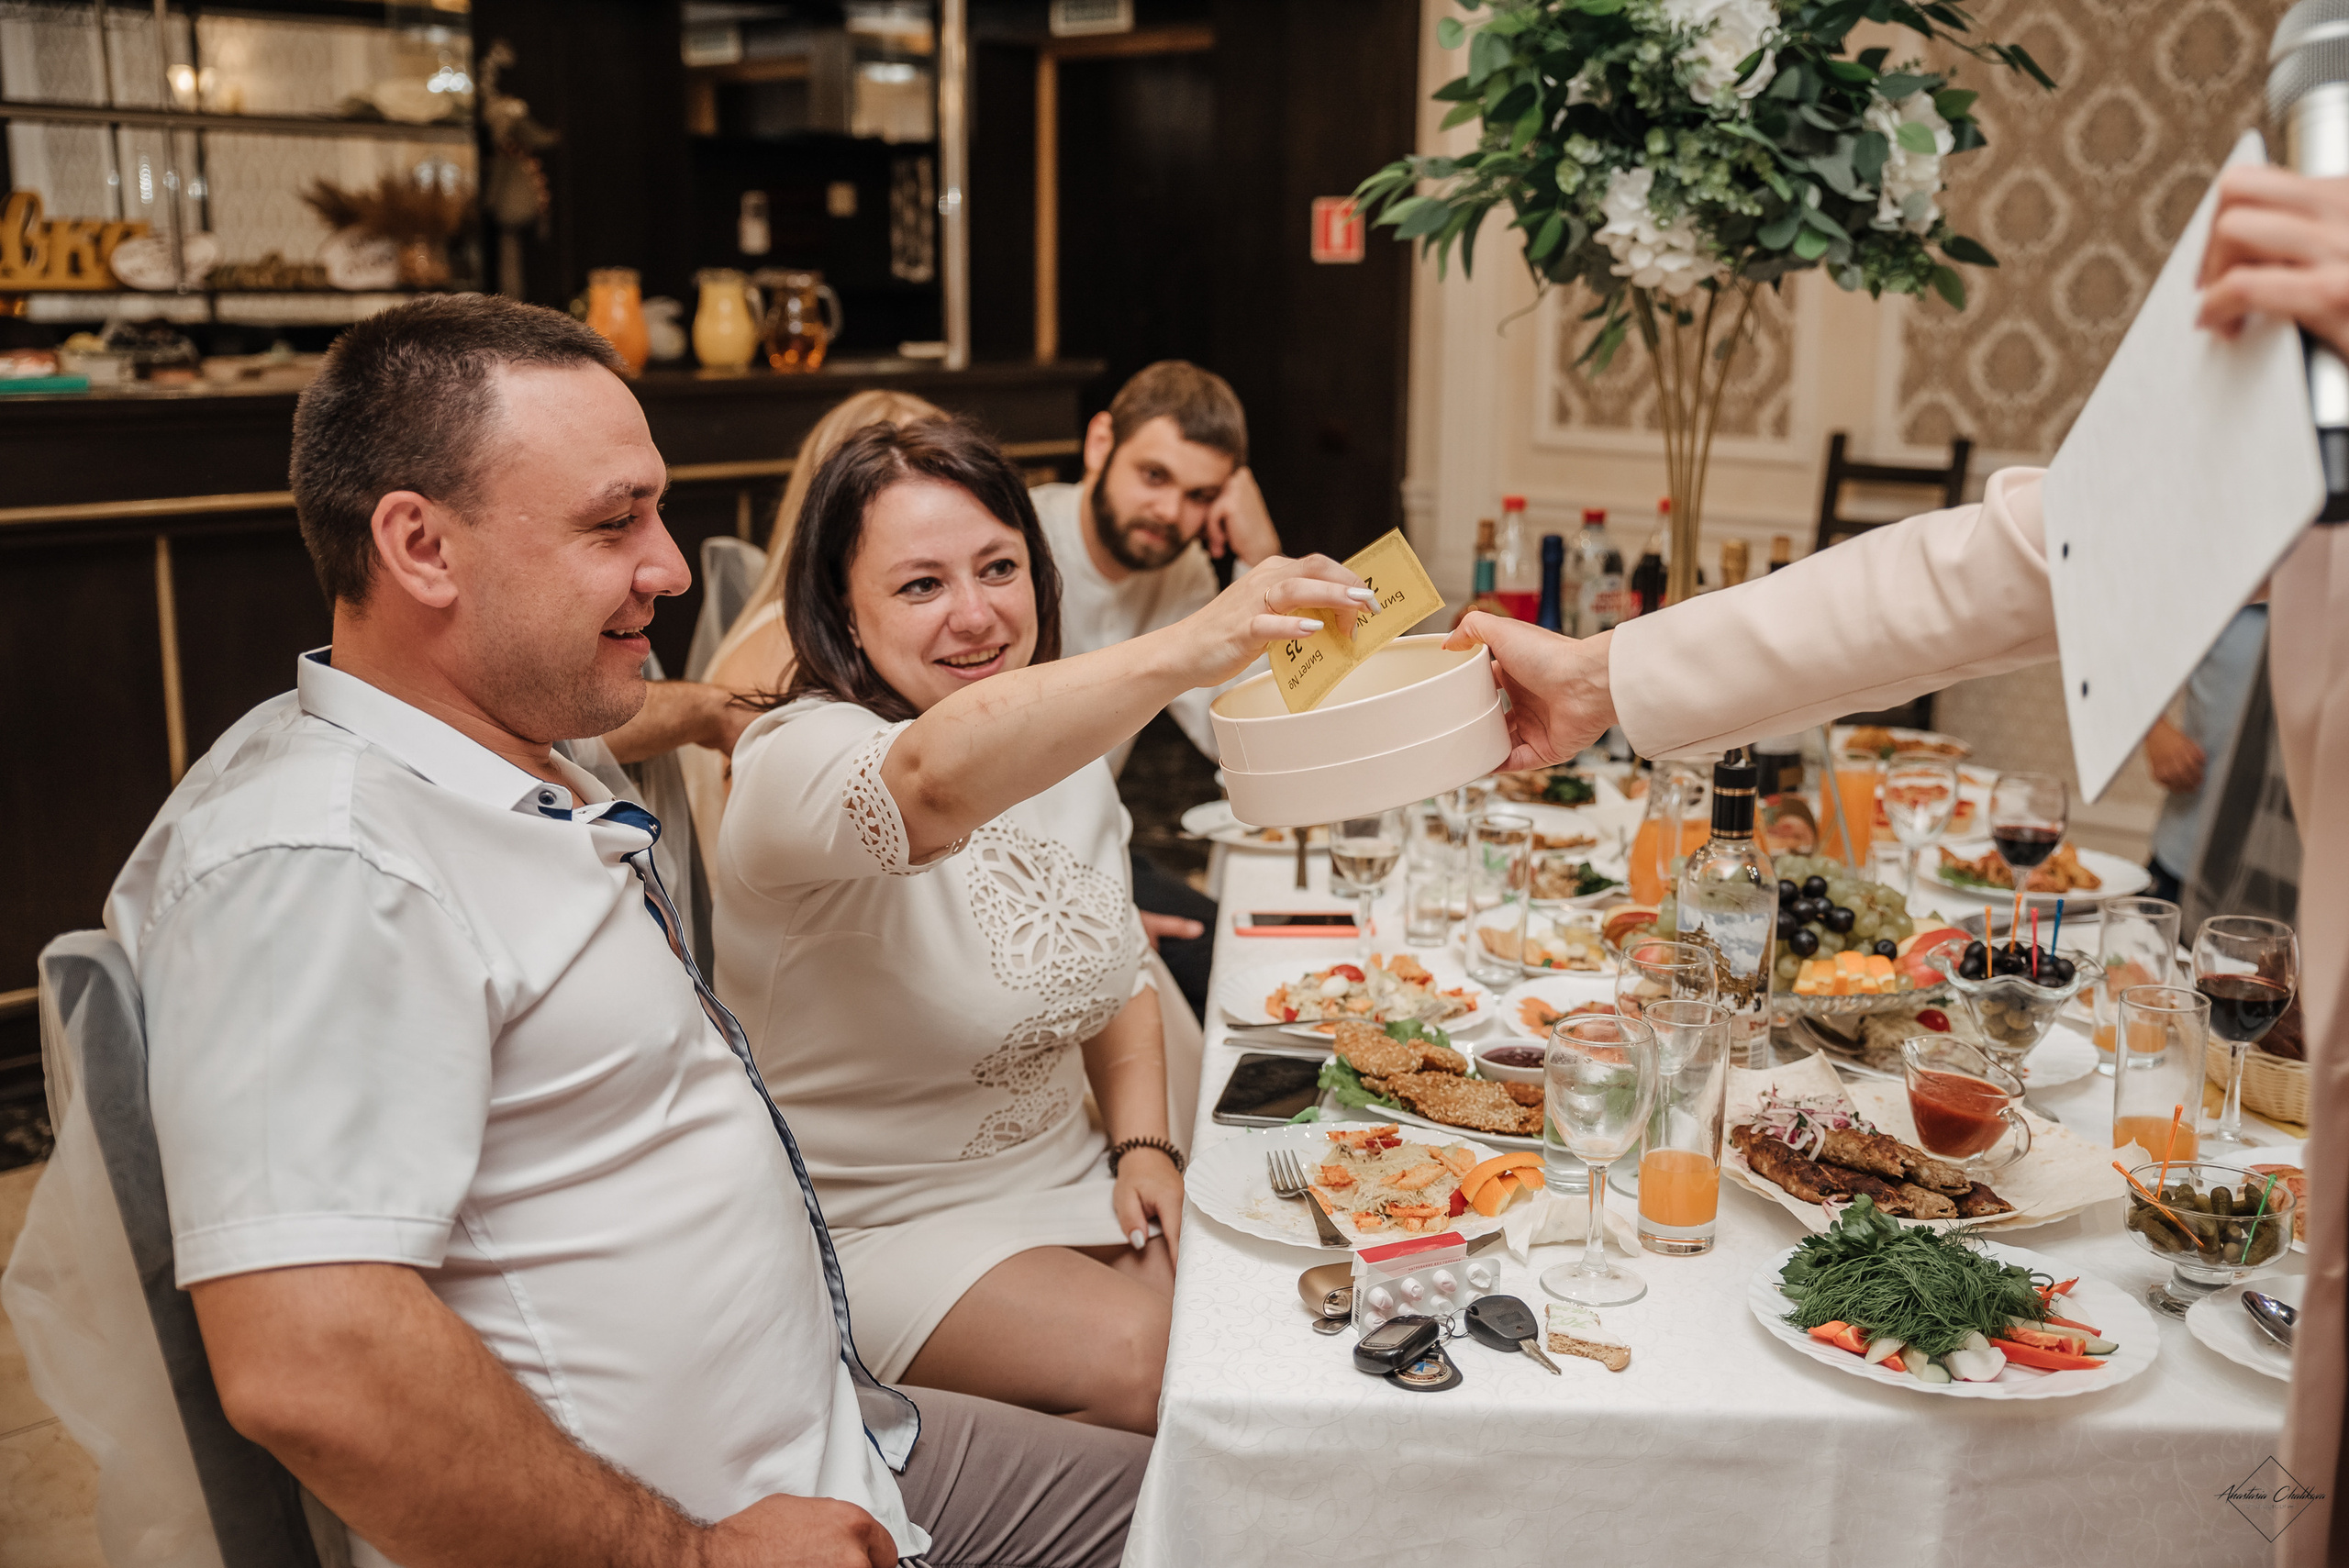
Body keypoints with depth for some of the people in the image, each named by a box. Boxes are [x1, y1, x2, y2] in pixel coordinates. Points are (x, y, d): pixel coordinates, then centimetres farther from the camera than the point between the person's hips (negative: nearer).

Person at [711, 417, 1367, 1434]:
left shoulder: (1067, 756, 7)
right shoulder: (797, 761, -20)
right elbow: (937, 778, -45)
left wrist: (1144, 1143, 0)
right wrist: (1184, 651, -59)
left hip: (1067, 1185, 7)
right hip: (874, 1227, -6)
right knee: (1145, 1361, -26)